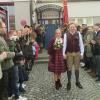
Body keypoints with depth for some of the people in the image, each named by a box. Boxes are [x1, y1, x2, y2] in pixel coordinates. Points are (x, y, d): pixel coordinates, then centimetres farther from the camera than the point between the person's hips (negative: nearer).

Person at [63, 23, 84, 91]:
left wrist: (82, 53, -3)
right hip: (69, 53, -1)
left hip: (77, 53, 1)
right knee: (69, 68, 6)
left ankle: (77, 82, 27)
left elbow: (81, 44, 1)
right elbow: (64, 44, -2)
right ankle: (69, 82, 20)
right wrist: (64, 53, -5)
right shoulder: (66, 35, -4)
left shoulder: (78, 34, -1)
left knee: (77, 68, 12)